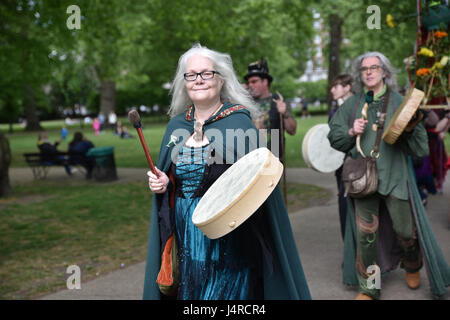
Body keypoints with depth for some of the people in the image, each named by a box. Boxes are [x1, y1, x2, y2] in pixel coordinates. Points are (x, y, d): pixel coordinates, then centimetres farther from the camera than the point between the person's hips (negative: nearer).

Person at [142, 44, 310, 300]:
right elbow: (166, 176, 17)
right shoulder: (177, 125, 7)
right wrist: (162, 183, -4)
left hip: (228, 245, -5)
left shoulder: (239, 122, -8)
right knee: (189, 298, 13)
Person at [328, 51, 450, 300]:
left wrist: (410, 130, -17)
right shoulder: (352, 105, 10)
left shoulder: (399, 102, 5)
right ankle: (369, 287, 15)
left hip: (395, 175, -1)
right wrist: (351, 133, -9)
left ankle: (412, 267, 36)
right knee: (366, 233, 0)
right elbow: (334, 137, 10)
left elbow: (419, 146, 4)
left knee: (406, 229, 3)